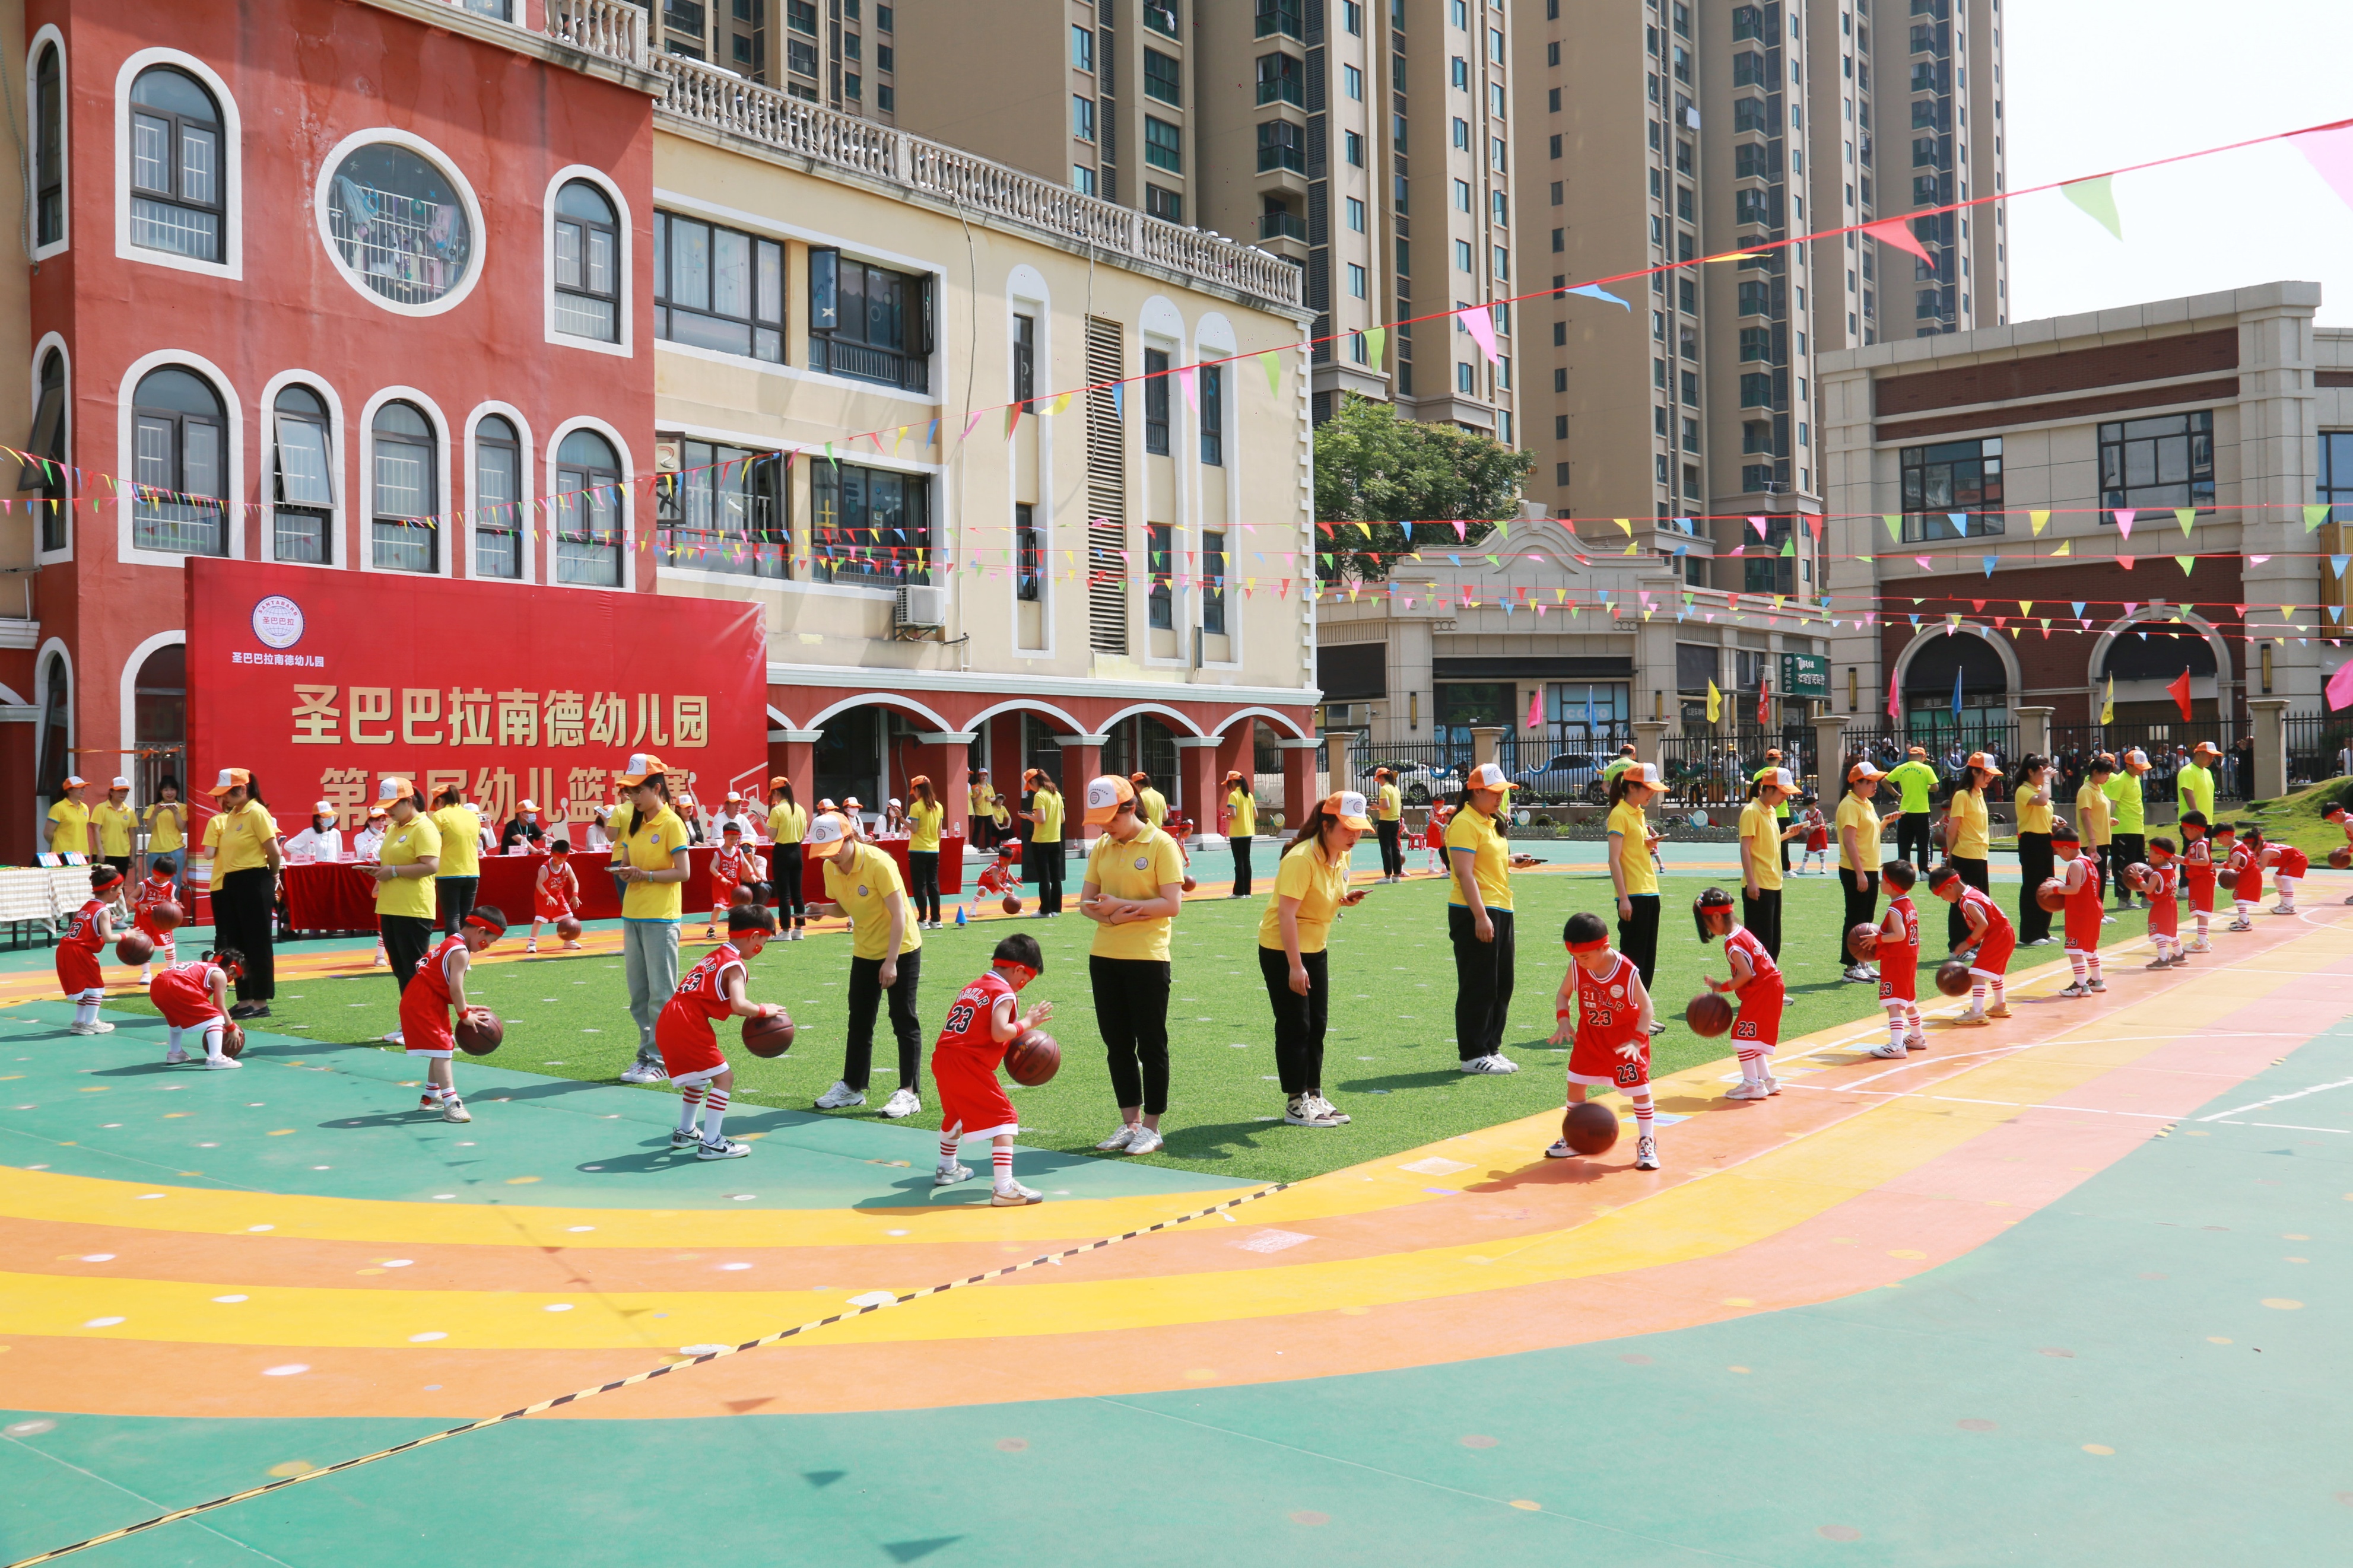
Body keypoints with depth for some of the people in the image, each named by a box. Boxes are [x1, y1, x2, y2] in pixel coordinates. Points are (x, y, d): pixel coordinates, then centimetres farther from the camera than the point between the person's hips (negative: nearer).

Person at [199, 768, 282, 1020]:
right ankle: (245, 1001, 18)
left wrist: (273, 876, -3)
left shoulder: (256, 813, -12)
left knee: (257, 944, -3)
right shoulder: (232, 816, 14)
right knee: (238, 945, 12)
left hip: (254, 884, -9)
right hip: (230, 885, 9)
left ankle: (260, 1003, 3)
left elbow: (274, 851, -16)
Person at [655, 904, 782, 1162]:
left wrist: (752, 1012, 14)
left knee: (700, 1076, 27)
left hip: (668, 1023, 10)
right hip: (688, 1027, -10)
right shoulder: (735, 965, -7)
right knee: (724, 1077, -6)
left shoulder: (715, 956, 22)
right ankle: (711, 1143, -7)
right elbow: (738, 1004, -22)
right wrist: (763, 1011, -4)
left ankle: (684, 1133, 39)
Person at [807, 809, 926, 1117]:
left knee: (904, 1020, -4)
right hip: (865, 951, 7)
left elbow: (899, 914, -23)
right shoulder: (830, 868, -4)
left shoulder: (879, 863, -24)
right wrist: (825, 910, -14)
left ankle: (909, 1092, 1)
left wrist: (891, 961, -26)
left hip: (901, 950, -7)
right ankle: (852, 1087, 23)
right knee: (859, 1021, 12)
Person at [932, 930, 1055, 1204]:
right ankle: (1005, 1188, -17)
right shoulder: (1003, 992, -6)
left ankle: (946, 1168, 52)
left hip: (941, 1058, 9)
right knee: (1004, 1119, -7)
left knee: (955, 1113, 33)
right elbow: (1000, 1033, -19)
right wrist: (1026, 1023, -5)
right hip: (968, 1065, -9)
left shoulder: (972, 987, 21)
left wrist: (1019, 1032, 20)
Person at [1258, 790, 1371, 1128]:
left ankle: (1314, 1096, 21)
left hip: (1314, 949, 8)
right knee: (1295, 1027, -3)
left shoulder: (1342, 857, 2)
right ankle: (1296, 1104, 6)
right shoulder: (1301, 858, -25)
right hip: (1282, 951, -8)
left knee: (1316, 1025, 11)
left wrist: (1346, 899, -6)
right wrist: (1295, 966, -28)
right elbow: (1286, 913, -27)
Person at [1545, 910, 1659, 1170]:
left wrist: (1636, 1041, -29)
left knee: (1639, 1089, -5)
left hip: (1625, 1035, -4)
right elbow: (1563, 994, 0)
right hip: (1590, 1035, 4)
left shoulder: (1628, 972, -27)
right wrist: (1563, 1022, -17)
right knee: (1576, 1084, 6)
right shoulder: (1577, 968, -17)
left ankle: (1647, 1143, 11)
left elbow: (1646, 1007, -19)